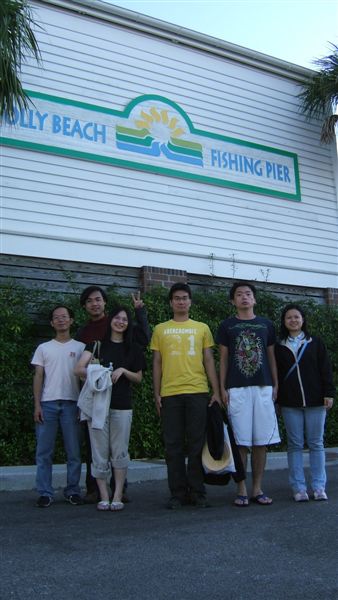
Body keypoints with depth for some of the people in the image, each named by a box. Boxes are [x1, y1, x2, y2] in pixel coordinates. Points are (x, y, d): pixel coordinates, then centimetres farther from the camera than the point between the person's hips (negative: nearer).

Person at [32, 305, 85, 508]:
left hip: (71, 403, -1)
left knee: (74, 451, 1)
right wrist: (37, 404, -1)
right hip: (47, 403, 1)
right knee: (44, 451, 1)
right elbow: (38, 377, 8)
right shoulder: (44, 348, 12)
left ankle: (73, 491, 11)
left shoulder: (80, 347, 9)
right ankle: (45, 493, 8)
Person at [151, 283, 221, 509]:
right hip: (170, 394, 0)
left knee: (197, 444, 3)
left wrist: (216, 391, 3)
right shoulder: (160, 330, 11)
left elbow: (209, 361, 9)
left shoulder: (202, 328, 10)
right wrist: (156, 394, 4)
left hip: (198, 392, 0)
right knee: (174, 445, 3)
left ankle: (197, 492, 12)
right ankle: (178, 493, 11)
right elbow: (157, 363, 11)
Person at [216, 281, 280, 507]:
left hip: (263, 387, 2)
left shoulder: (266, 324, 11)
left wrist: (276, 385, 7)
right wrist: (222, 388, 0)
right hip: (237, 389, -2)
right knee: (241, 441, -1)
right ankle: (242, 490, 8)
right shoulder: (227, 326, 7)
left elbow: (271, 356, 14)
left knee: (261, 441, 2)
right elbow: (223, 359, 7)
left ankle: (257, 489, 12)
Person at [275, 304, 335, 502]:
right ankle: (299, 488, 7)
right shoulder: (279, 347, 8)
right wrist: (275, 398, 5)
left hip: (315, 401, -1)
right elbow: (275, 374, 9)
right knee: (295, 444, 2)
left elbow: (326, 369, 3)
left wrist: (329, 393, -5)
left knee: (316, 443, 3)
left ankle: (319, 486, 10)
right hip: (290, 403, 1)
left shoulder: (316, 343, 6)